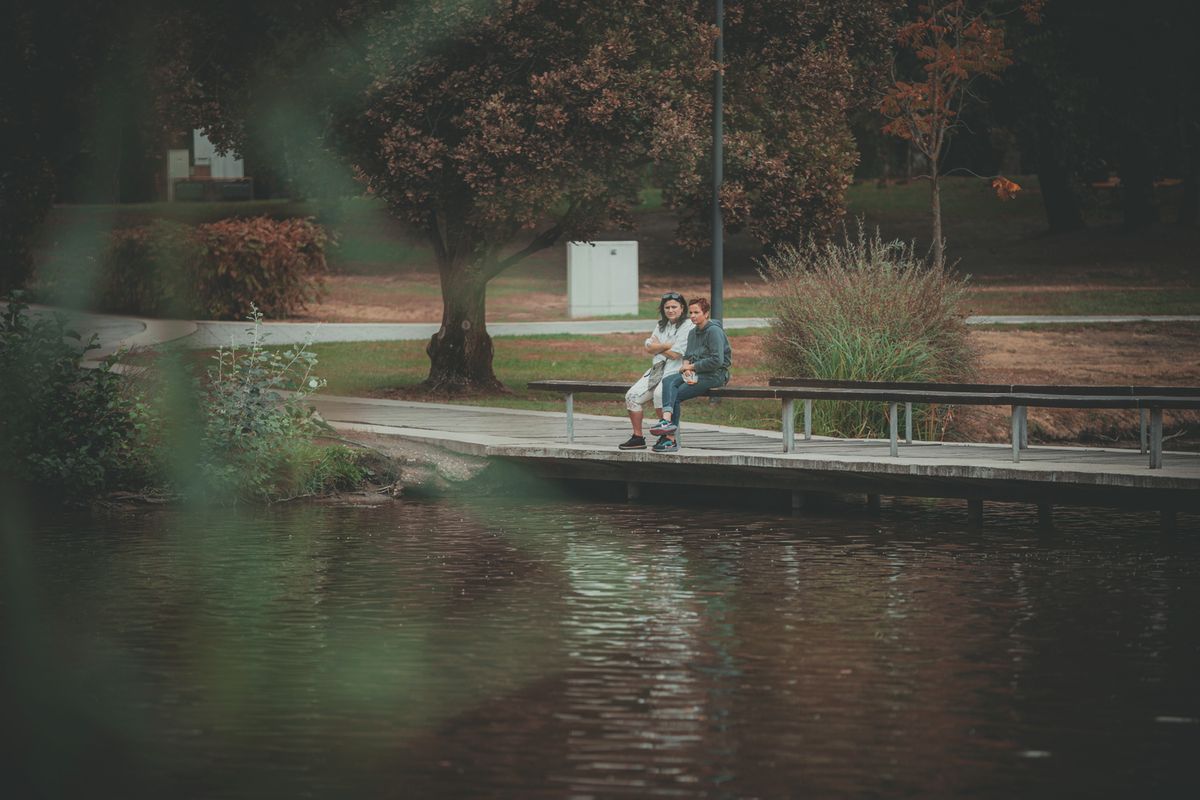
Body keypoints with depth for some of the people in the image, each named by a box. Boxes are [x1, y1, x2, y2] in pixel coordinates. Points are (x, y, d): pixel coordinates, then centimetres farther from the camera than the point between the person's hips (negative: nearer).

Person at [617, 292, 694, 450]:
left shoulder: (687, 326, -6)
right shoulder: (661, 326, 18)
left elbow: (675, 354, -13)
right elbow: (649, 348, 5)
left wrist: (657, 347, 3)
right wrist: (667, 345, -12)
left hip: (676, 371, -8)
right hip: (657, 370, 8)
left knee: (659, 394, -35)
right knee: (632, 396, -6)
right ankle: (637, 438, 0)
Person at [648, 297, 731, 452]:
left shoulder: (714, 331, -10)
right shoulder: (693, 332, 18)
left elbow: (717, 361, -17)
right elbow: (687, 356, 16)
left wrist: (692, 367, -10)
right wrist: (687, 368, -9)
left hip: (715, 375, -8)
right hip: (695, 374, 8)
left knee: (676, 395, -20)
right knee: (668, 381, -21)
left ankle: (670, 439, -20)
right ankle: (667, 419, -40)